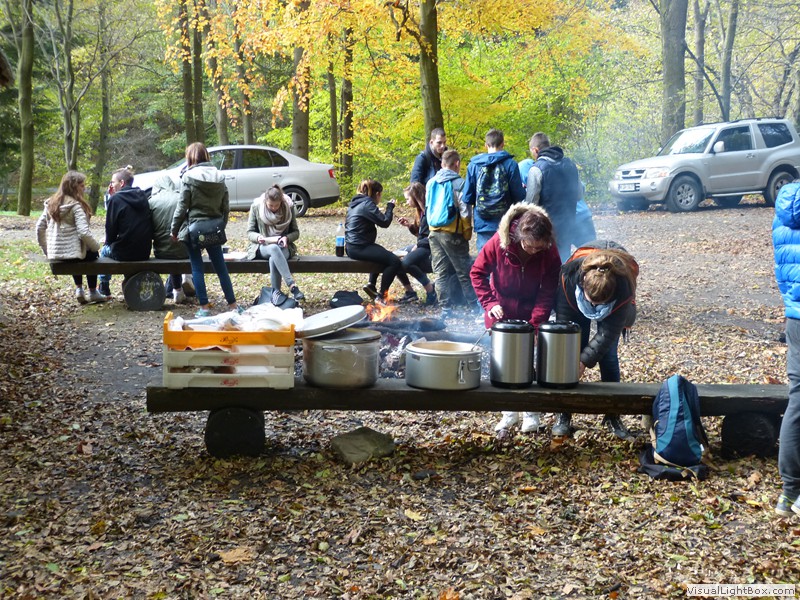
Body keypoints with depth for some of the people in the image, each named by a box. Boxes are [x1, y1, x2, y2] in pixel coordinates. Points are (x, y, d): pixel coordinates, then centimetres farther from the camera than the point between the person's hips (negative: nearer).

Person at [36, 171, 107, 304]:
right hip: (72, 252, -6)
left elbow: (40, 227, 9)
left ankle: (79, 289, 30)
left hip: (54, 253, 6)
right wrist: (96, 246, -4)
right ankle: (93, 293, 26)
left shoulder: (50, 203, 7)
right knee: (93, 254, 25)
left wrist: (45, 248, 20)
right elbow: (84, 232, -21)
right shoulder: (76, 205, -14)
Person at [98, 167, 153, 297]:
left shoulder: (115, 199, -11)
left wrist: (108, 243, 12)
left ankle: (104, 289, 31)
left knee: (104, 250, 26)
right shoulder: (143, 197, 8)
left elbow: (111, 227, -10)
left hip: (124, 253, -6)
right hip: (144, 252, 6)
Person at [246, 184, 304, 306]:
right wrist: (259, 237, -21)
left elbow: (296, 232, 5)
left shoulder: (288, 207, -2)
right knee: (274, 248, -38)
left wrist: (286, 238, -17)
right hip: (262, 248, -1)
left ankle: (276, 292, -25)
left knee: (273, 259, -37)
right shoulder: (256, 207, -4)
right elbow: (250, 232, 1)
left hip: (283, 247, 1)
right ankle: (292, 286, -45)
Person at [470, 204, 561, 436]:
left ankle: (532, 413, 14)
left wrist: (535, 325, -21)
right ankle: (509, 413, 15)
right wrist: (489, 303, -17)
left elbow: (548, 292, -14)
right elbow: (477, 273, -8)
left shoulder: (549, 253, -20)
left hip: (529, 312, 0)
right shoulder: (498, 243, -22)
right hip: (500, 311, 1)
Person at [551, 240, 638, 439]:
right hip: (575, 304, 1)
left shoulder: (623, 287, -41)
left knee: (608, 355, -6)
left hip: (615, 306, 0)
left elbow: (608, 332, -33)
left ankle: (612, 414, 7)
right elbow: (564, 322, -31)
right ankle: (564, 412, 0)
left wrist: (585, 361, -36)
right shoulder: (570, 274, -40)